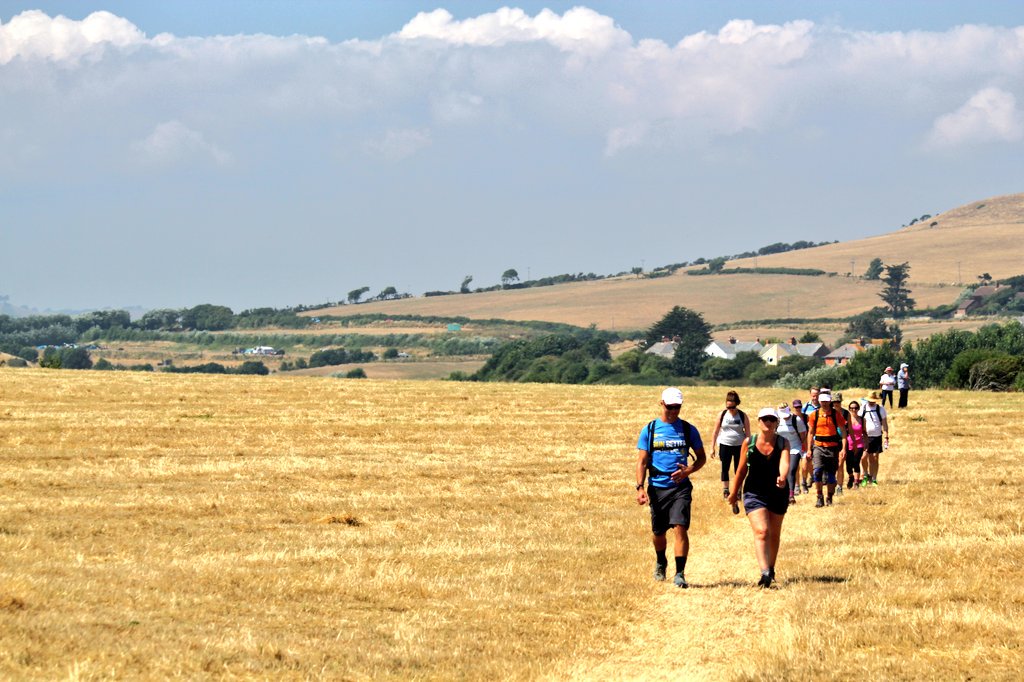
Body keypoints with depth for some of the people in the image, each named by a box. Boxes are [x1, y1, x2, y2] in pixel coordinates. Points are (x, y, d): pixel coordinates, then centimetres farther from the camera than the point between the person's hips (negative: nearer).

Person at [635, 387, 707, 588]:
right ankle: (661, 563, 41)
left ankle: (680, 573, -15)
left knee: (680, 527, -16)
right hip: (657, 487, 1)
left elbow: (701, 457, 12)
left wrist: (688, 471, -9)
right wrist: (640, 487, -11)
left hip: (680, 487, -1)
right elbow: (642, 461, 2)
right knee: (658, 532, 12)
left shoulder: (688, 429, 5)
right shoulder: (649, 430, 4)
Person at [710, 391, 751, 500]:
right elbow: (716, 432, 5)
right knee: (725, 468, -1)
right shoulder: (722, 415, 0)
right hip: (725, 445, 1)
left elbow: (747, 434, 1)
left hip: (739, 445, -1)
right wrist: (712, 448, 3)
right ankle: (725, 490, 6)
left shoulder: (742, 416, -3)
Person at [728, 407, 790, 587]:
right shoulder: (749, 443, -3)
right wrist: (733, 492, 14)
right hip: (754, 493, -2)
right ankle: (765, 572, -28)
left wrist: (782, 477, -43)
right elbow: (741, 470, 7)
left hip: (778, 493, 2)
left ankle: (771, 569, 35)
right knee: (761, 531, -18)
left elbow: (785, 463, -23)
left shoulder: (783, 443, -3)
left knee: (774, 534, 15)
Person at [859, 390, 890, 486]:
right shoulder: (863, 408, 3)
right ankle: (866, 475, 7)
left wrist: (886, 437, -4)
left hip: (877, 436, 1)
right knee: (865, 457, -14)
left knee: (875, 459, 2)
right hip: (866, 437, -1)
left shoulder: (880, 409, 3)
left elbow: (884, 424, 4)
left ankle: (874, 479, 10)